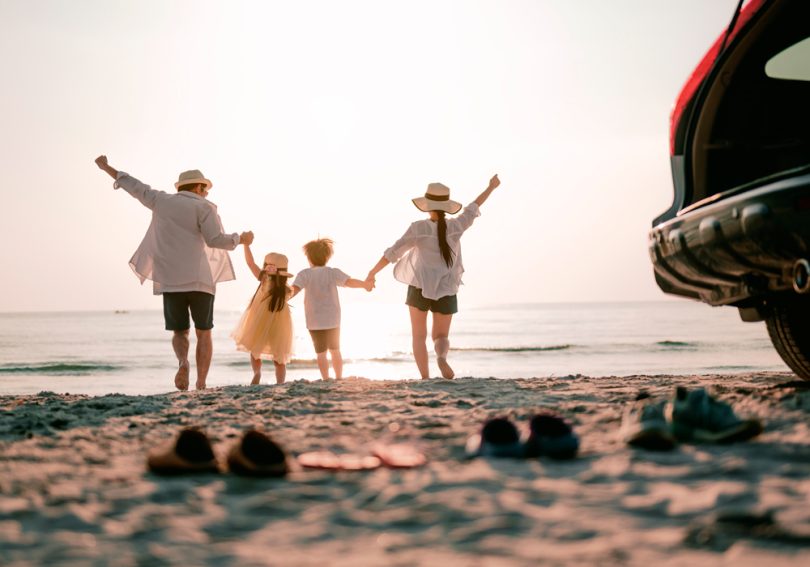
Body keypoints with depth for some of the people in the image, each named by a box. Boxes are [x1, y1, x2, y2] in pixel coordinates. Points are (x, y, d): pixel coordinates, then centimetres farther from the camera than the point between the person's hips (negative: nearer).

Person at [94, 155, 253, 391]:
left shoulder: (162, 200, 11)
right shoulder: (204, 207, 0)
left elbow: (135, 186, 22)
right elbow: (215, 240, -12)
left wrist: (106, 167, 36)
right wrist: (241, 239, 6)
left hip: (170, 281, 3)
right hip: (199, 279, -3)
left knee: (179, 332, 13)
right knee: (203, 333, 8)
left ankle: (182, 362, -21)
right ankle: (201, 384, -5)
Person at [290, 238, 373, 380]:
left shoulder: (305, 274, -7)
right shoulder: (332, 272, -6)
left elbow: (294, 289, -20)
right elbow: (349, 282, -19)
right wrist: (365, 284, -7)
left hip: (315, 321, -1)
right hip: (333, 320, 2)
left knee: (321, 353, 7)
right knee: (335, 351, 18)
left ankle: (326, 380, 1)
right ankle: (339, 379, 18)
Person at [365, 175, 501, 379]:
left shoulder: (419, 228, -11)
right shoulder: (455, 226, -5)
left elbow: (393, 252, -10)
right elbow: (473, 208, 12)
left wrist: (373, 272, 0)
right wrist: (491, 187, 28)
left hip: (420, 287, -2)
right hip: (446, 291, 2)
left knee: (419, 337, 11)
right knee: (441, 337, 12)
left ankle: (425, 378, -5)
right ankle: (442, 357, -24)